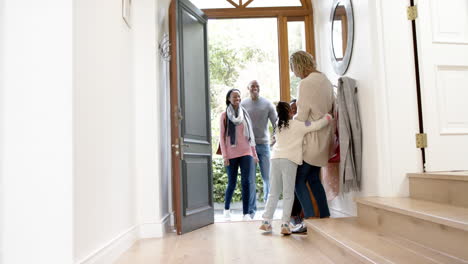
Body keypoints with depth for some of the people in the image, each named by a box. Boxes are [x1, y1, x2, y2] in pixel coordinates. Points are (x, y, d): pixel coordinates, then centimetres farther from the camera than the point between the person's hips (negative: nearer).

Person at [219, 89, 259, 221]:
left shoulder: (244, 114, 13)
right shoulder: (225, 115, 4)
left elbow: (250, 135, 16)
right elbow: (222, 137, 2)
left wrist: (254, 154, 13)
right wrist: (224, 156, -6)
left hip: (246, 153, 2)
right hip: (232, 154, -2)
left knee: (246, 182, -8)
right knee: (232, 183, 4)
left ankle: (246, 213, -1)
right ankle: (226, 208, 29)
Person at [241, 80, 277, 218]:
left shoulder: (267, 104, 4)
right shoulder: (243, 104, 3)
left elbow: (276, 122, 1)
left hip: (264, 144, 1)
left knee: (267, 177, 4)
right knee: (251, 179, 1)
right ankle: (251, 209, 11)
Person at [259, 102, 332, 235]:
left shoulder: (278, 126, 18)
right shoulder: (298, 124, 2)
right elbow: (317, 125, 2)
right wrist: (327, 117, 22)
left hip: (275, 158, 5)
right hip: (289, 160, -5)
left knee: (273, 193, 11)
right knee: (288, 194, 1)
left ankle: (266, 221, 11)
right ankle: (285, 225, 0)